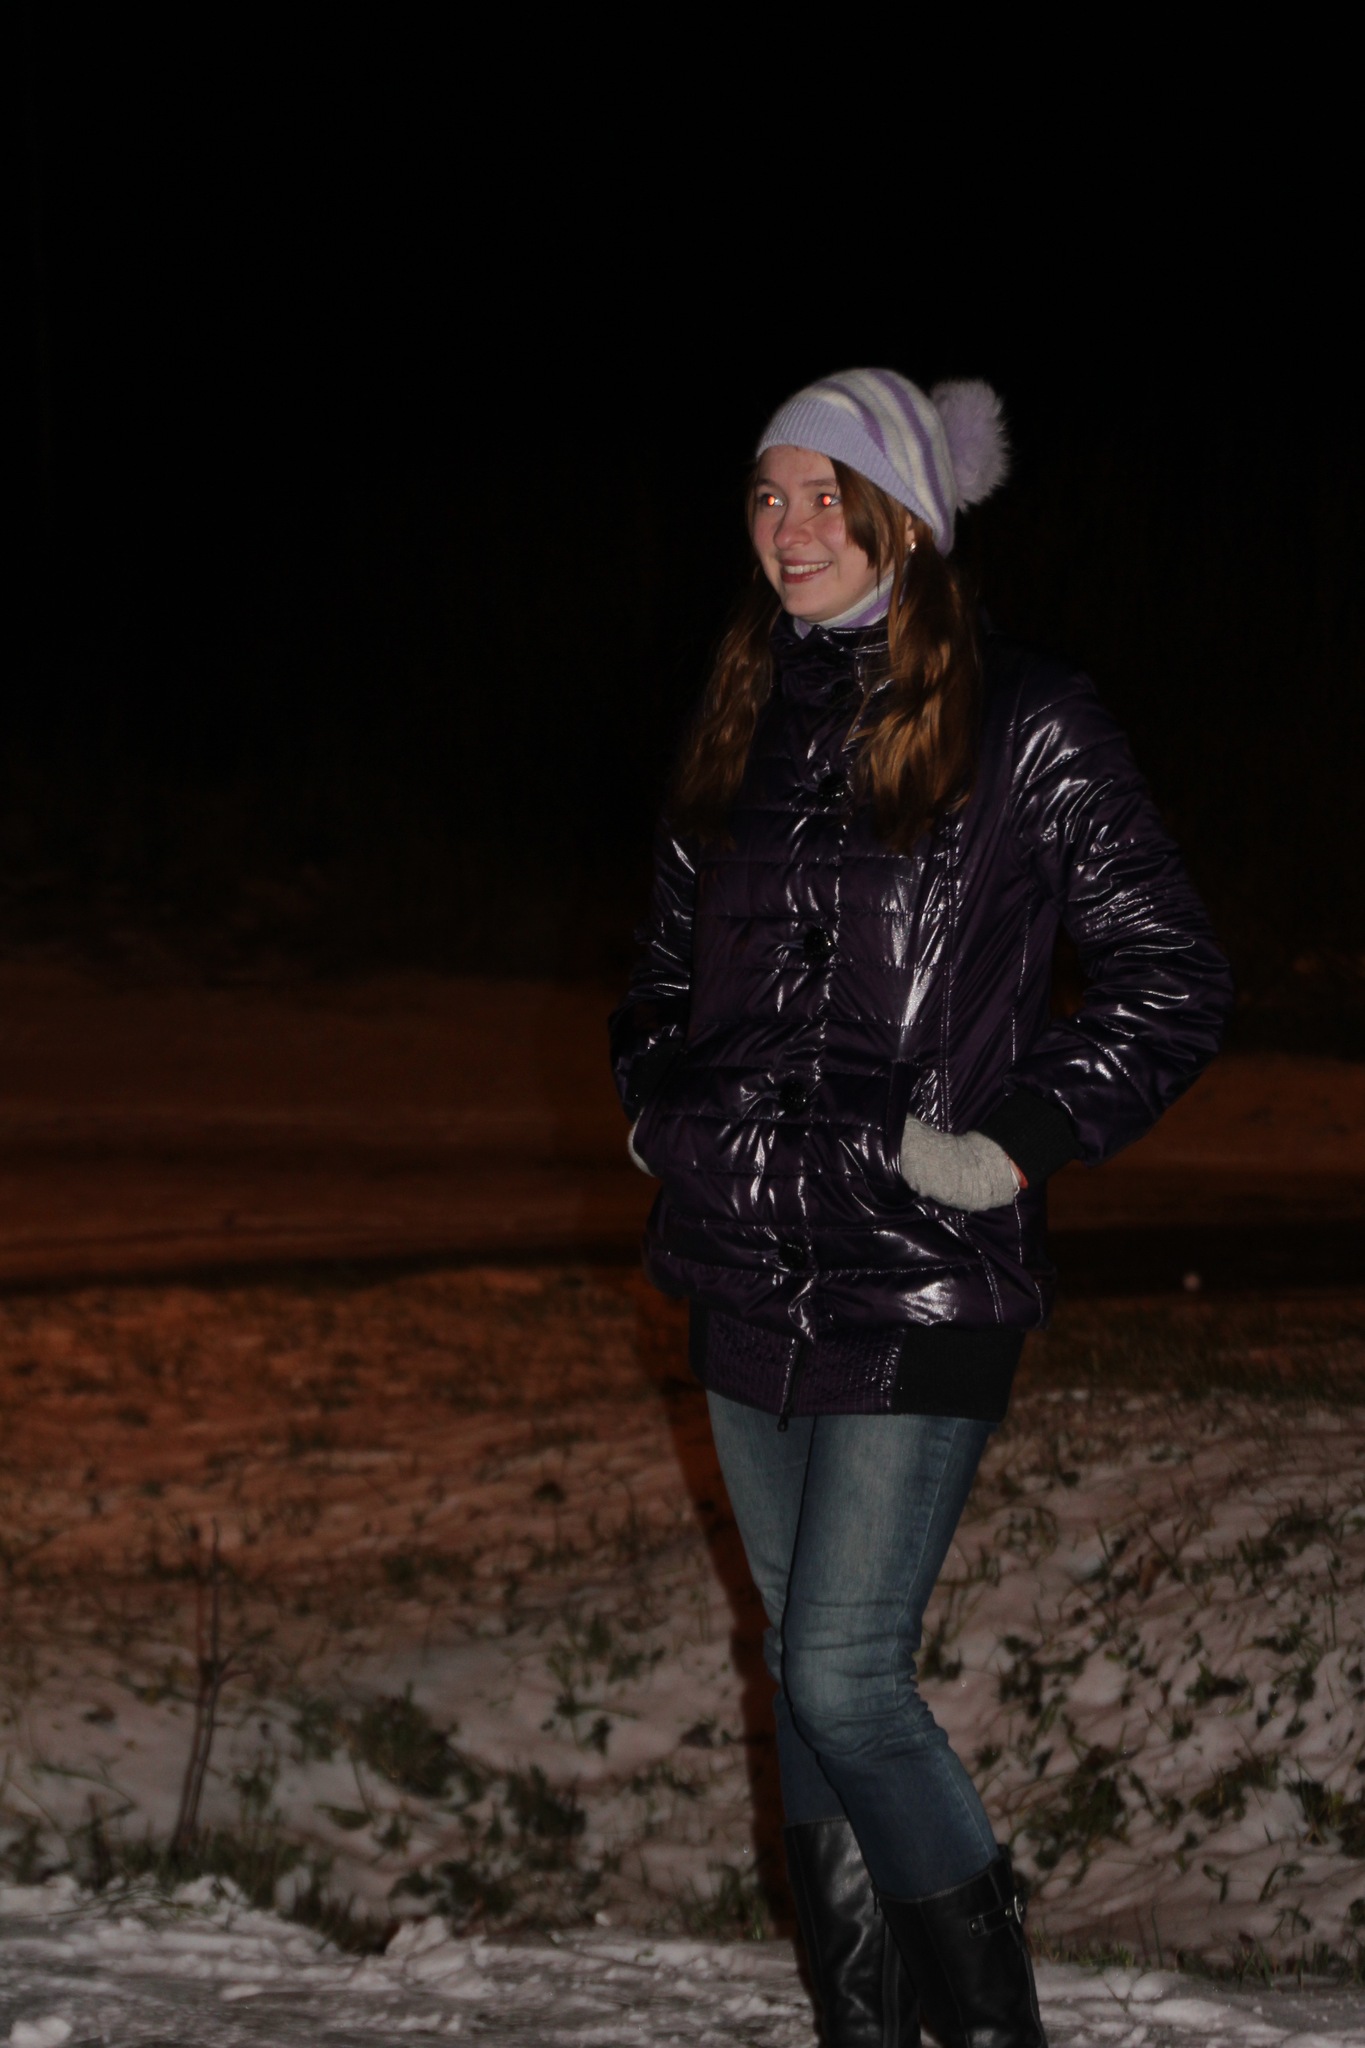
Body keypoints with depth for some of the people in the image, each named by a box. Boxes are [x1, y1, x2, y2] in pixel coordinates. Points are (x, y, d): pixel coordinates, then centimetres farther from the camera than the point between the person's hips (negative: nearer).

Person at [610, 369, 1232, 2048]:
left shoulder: (1025, 726, -8)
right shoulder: (743, 723, 10)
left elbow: (1172, 981, -5)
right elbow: (668, 965, 24)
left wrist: (1012, 1143, -11)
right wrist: (665, 1109, 8)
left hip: (920, 1283, -6)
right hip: (748, 1277, 6)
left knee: (844, 1674, -11)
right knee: (806, 1675, 12)